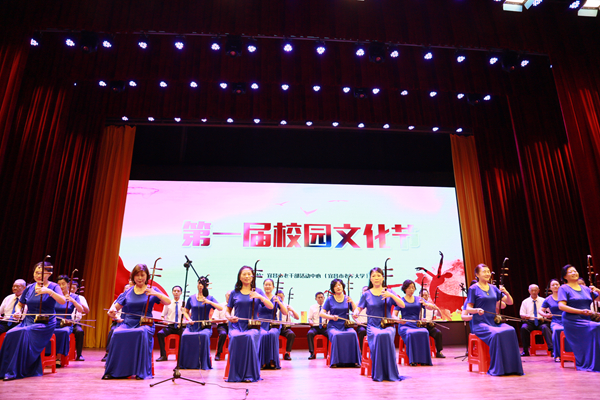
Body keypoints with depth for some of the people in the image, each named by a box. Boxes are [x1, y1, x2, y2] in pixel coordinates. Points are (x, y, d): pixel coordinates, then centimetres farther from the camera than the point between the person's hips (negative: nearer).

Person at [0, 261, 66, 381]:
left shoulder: (53, 287, -4)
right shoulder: (29, 288, 10)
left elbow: (63, 301, -21)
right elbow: (20, 304, 24)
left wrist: (49, 291, -33)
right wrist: (18, 312, 1)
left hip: (45, 324, -4)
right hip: (28, 321, 5)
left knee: (22, 333, -30)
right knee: (10, 334, -25)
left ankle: (17, 371, -20)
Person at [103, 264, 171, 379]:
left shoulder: (151, 290, 4)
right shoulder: (128, 292, 12)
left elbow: (168, 302, -5)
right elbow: (116, 306, 16)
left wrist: (156, 294, -20)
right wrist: (112, 310, -8)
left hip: (144, 324, -2)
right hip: (127, 323, 3)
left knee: (142, 333, -37)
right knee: (117, 334, -30)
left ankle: (142, 372, -27)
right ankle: (112, 371, -16)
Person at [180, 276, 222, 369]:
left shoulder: (210, 298, 4)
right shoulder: (191, 299, 10)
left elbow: (221, 308, -8)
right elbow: (186, 311, 21)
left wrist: (209, 302, -22)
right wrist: (189, 319, 0)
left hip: (205, 326, -2)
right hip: (192, 326, 2)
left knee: (204, 336, -35)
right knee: (185, 336, -29)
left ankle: (204, 364, -22)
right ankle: (184, 364, -12)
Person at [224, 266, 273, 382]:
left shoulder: (258, 292, 10)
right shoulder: (234, 293, 12)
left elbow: (271, 306, 0)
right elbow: (227, 310, 19)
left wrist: (260, 297, -15)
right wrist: (229, 317, -4)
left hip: (252, 326, -1)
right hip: (236, 325, 1)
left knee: (250, 337, -34)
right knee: (235, 338, -32)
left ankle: (249, 374, -22)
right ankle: (235, 375, -18)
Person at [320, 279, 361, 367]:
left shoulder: (347, 299, 9)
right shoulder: (330, 299, 5)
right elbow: (322, 314, 2)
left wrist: (352, 302, -12)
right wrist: (332, 317, -14)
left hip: (346, 326, 1)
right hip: (333, 326, -1)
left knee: (353, 334, -30)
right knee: (336, 336, -34)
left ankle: (354, 361, -20)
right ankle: (335, 362, -23)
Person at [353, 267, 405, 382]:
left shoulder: (389, 292, 9)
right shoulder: (366, 294, 9)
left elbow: (402, 305, -2)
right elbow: (358, 308, 7)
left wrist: (391, 295, -17)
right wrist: (356, 313, -17)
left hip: (388, 325, 0)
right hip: (372, 326, 0)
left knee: (387, 335, -36)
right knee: (378, 336, -35)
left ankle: (390, 373, -20)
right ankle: (378, 374, -21)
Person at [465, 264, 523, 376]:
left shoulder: (493, 288, 15)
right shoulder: (473, 289, -1)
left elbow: (510, 302, 14)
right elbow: (468, 308, -4)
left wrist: (506, 293, -6)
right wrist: (477, 310, -25)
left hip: (494, 321, 5)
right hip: (480, 323, -5)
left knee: (510, 331, -25)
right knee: (496, 334, -34)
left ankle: (511, 367, -18)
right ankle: (497, 369, -22)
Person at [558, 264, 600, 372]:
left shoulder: (585, 289, 18)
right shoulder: (564, 288, 0)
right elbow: (561, 306, -11)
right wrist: (581, 311, -18)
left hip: (587, 320, 6)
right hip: (572, 321, -6)